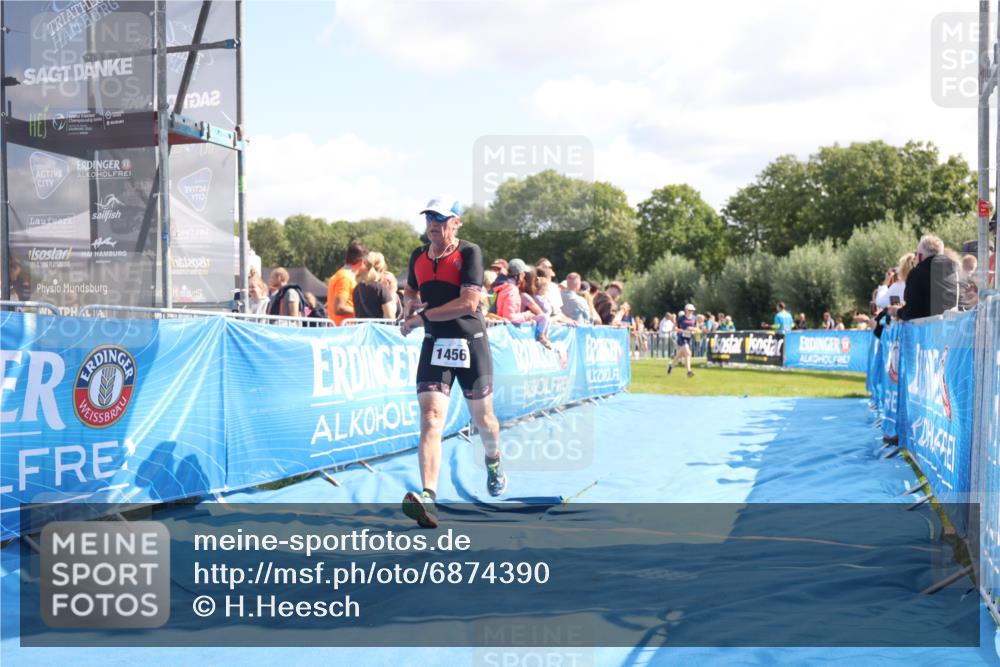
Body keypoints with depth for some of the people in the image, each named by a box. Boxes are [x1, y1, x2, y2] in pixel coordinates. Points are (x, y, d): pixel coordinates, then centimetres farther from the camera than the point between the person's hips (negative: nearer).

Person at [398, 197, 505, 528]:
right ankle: (428, 499, -26)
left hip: (470, 343, -3)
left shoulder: (469, 253, -10)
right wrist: (409, 304, 6)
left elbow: (468, 303, -20)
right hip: (434, 345, 3)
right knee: (430, 419, -15)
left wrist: (422, 317, -17)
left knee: (482, 418, 13)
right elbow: (410, 290, 29)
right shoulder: (418, 256, 8)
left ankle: (494, 462, 47)